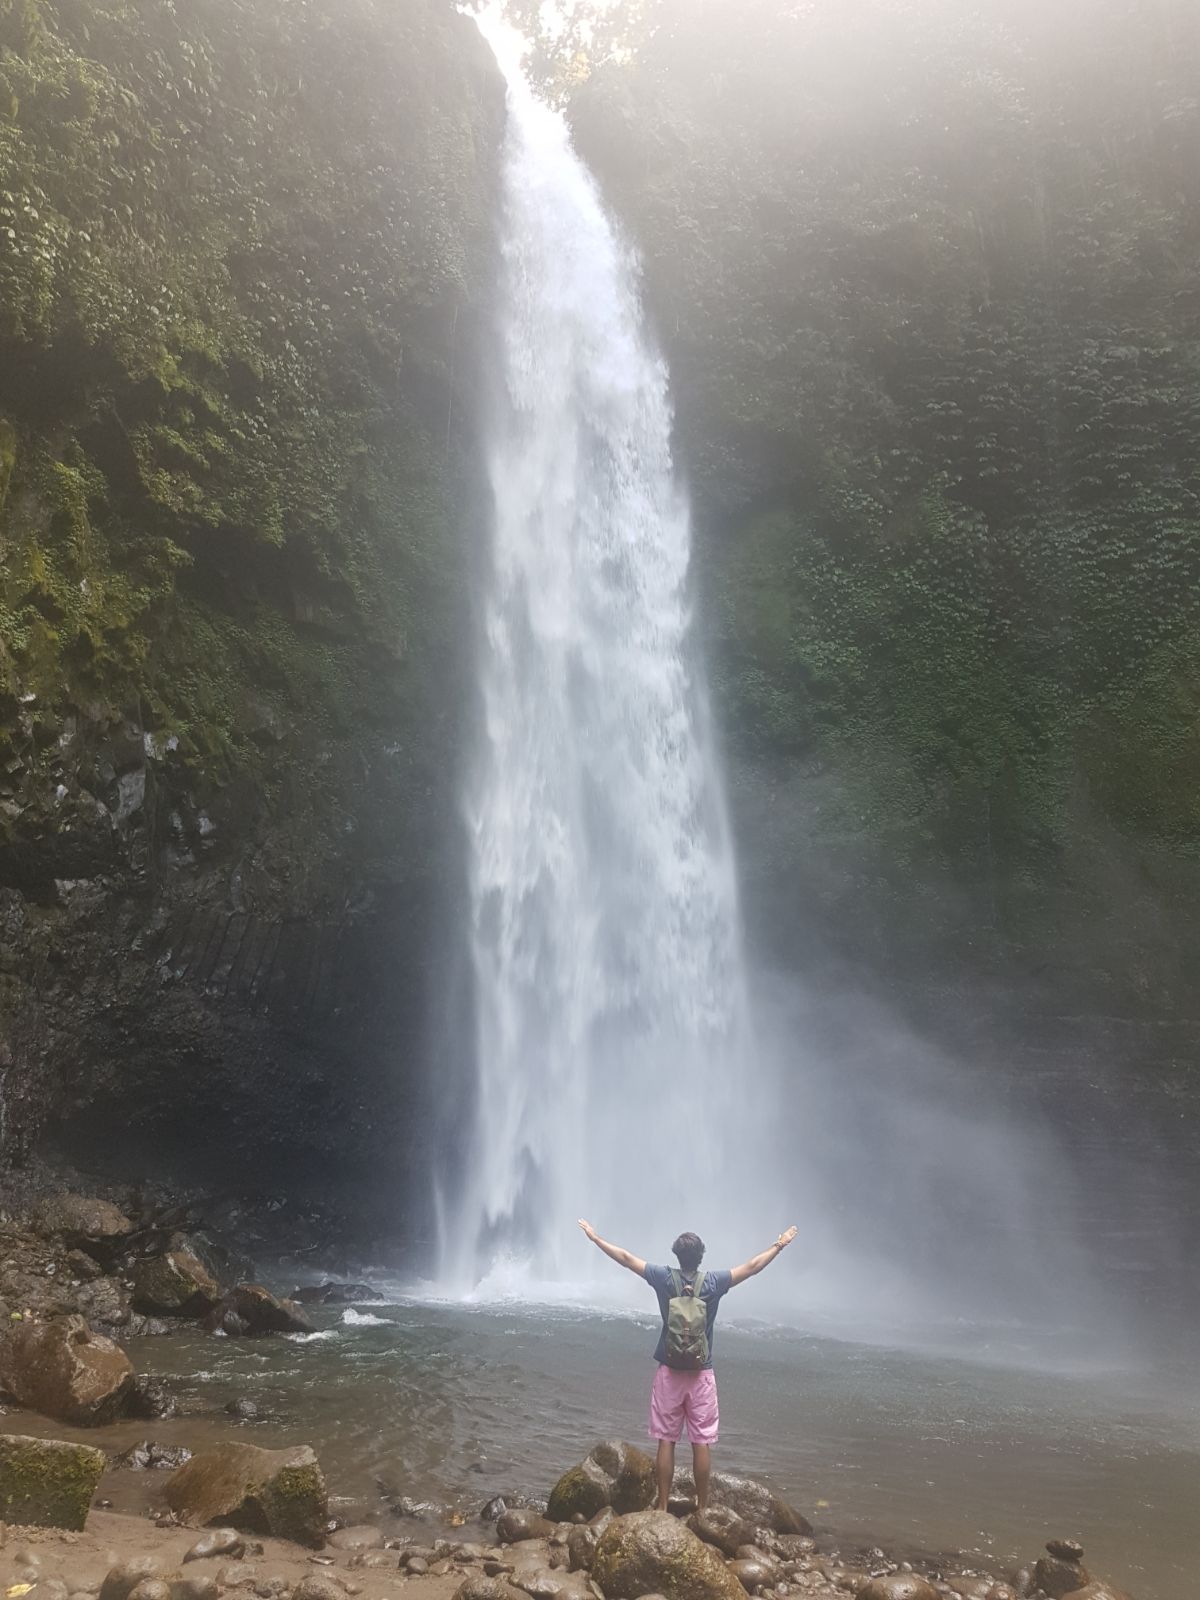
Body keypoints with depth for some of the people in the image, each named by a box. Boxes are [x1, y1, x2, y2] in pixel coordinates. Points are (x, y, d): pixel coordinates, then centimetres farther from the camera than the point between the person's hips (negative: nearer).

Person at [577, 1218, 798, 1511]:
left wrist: (595, 1238, 11)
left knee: (666, 1441, 6)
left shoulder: (664, 1278, -7)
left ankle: (662, 1508, 11)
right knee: (702, 1443, 7)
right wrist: (779, 1245, 14)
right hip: (701, 1375, 0)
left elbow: (626, 1258, 1)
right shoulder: (714, 1282, -7)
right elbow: (753, 1266, 2)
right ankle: (702, 1509, 14)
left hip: (669, 1372, 0)